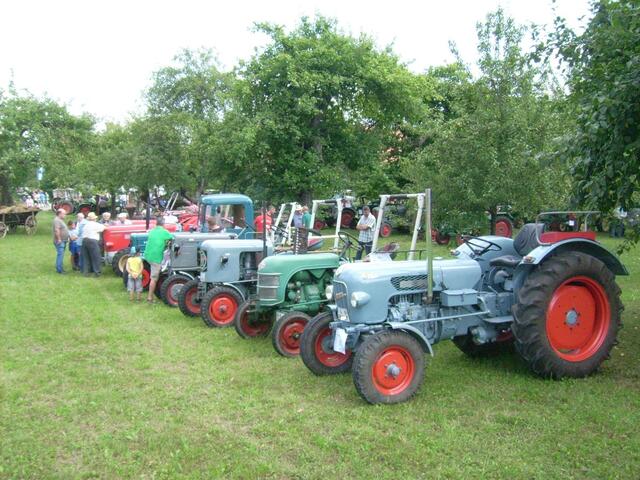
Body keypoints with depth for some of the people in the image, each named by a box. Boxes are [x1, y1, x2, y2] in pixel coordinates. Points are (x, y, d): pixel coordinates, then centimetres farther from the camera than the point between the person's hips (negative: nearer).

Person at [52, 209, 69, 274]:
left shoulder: (61, 220, 19)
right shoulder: (57, 220, -14)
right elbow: (57, 230, -25)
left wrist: (67, 238, 23)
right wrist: (59, 239, -26)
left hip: (63, 241, 11)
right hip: (60, 241, -11)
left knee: (61, 255, 13)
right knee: (60, 254, -11)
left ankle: (59, 268, 18)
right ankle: (59, 269, -11)